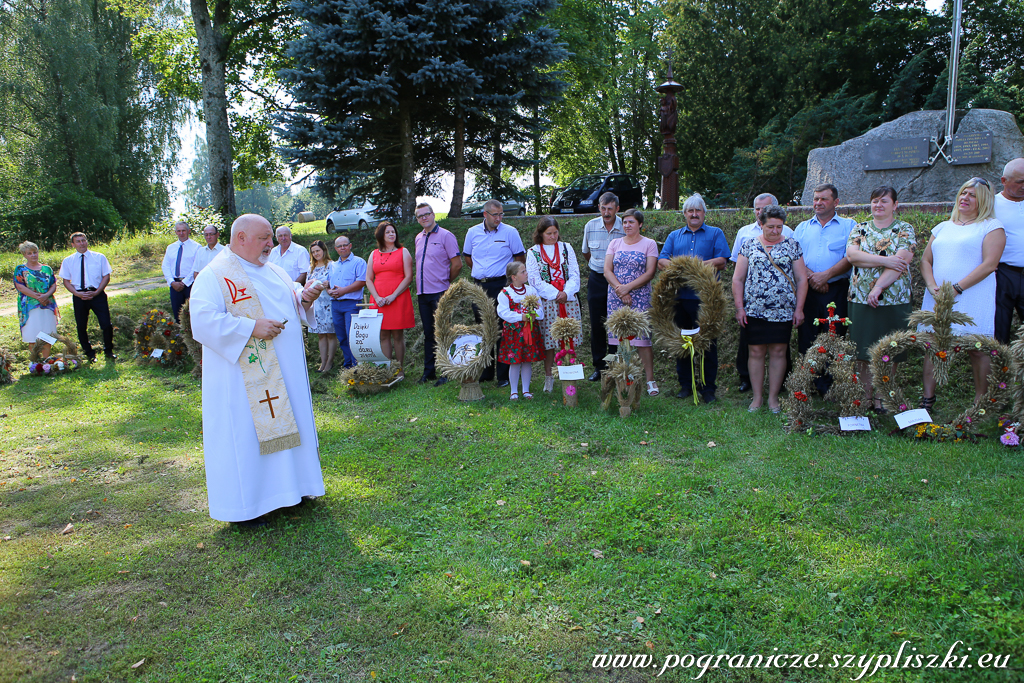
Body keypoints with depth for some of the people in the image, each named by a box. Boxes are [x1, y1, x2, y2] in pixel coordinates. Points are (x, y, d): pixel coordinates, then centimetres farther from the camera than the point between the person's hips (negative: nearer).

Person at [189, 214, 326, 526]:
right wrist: (251, 328, -25)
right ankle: (244, 504, 11)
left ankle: (286, 486, 27)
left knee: (283, 424, 13)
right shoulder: (214, 276, -10)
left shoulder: (274, 271, 14)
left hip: (285, 371, 8)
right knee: (245, 434, 0)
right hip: (243, 377, -7)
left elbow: (291, 306, 21)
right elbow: (203, 322, -20)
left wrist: (304, 298, -3)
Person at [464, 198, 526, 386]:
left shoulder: (510, 232, -3)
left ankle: (504, 375, 3)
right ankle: (485, 373, 22)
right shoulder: (473, 232, 7)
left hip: (501, 286, -4)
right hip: (479, 286, 4)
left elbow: (520, 258, 4)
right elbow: (468, 257, 20)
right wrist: (480, 273, 14)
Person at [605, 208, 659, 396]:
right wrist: (619, 289, -10)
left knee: (642, 338, -7)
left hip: (640, 297, -3)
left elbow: (650, 273, -6)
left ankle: (650, 380, 0)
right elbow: (607, 270, 4)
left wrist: (627, 287, -14)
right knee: (619, 338, 1)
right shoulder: (615, 243, 12)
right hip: (616, 297, 3)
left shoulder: (649, 244, 3)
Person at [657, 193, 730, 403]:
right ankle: (686, 384, 18)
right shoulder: (674, 236, 17)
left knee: (708, 342, 0)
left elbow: (721, 261, -5)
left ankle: (708, 387, 9)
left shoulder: (715, 234, 9)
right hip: (680, 296, 3)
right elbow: (661, 261, 4)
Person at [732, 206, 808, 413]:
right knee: (756, 352, 1)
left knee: (778, 351, 2)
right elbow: (737, 279, 5)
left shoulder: (792, 245, 7)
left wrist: (799, 308, 0)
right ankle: (757, 397, 12)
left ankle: (773, 397, 12)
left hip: (783, 311, 0)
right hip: (754, 310, 0)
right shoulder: (749, 245, 6)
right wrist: (739, 308, -1)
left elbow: (802, 279, 7)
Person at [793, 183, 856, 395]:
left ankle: (830, 387, 5)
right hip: (807, 290, 3)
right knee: (806, 338, 2)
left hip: (836, 291, -2)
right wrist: (810, 276, -11)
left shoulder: (848, 226, 8)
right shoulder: (803, 227, 17)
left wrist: (826, 275, -16)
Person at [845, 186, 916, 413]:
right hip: (860, 299, 2)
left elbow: (900, 263, -10)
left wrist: (878, 287, -18)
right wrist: (885, 260, -15)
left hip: (893, 300, -2)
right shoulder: (860, 229, 12)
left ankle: (881, 399, 11)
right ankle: (865, 398, 11)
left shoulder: (905, 230, 5)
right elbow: (851, 255, -7)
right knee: (862, 352, 1)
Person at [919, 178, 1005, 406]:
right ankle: (928, 398, 8)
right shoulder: (942, 227, 18)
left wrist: (956, 288, -16)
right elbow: (925, 261, 13)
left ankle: (980, 402, 11)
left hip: (973, 300, -4)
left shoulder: (991, 226, 2)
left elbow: (989, 264, -9)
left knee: (978, 349, 0)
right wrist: (932, 287, -5)